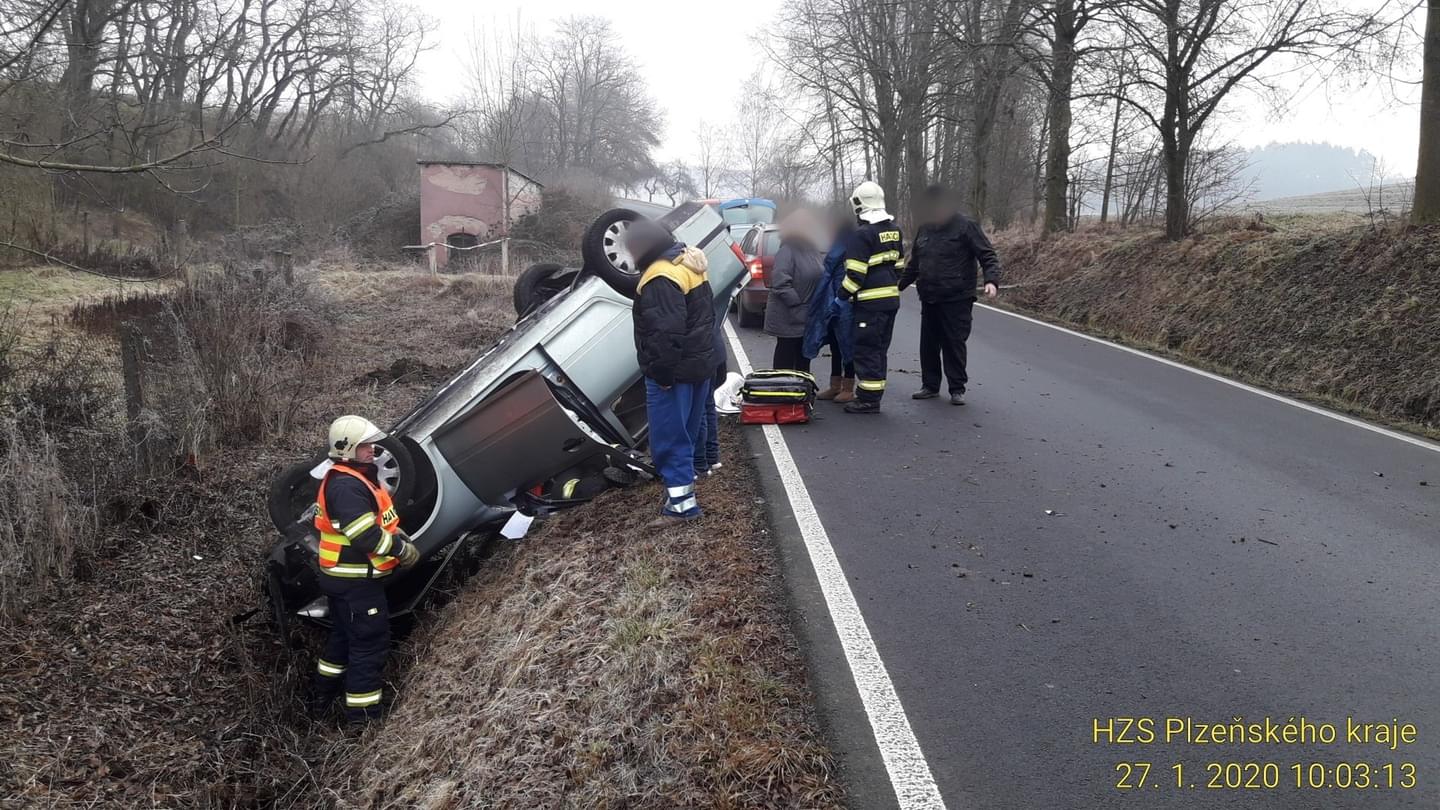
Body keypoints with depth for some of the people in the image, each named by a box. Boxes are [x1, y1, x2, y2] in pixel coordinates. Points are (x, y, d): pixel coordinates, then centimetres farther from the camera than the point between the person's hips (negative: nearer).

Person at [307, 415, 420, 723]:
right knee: (370, 643, -4)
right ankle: (362, 716, 4)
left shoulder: (358, 477, 10)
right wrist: (404, 550, -16)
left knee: (344, 636, 25)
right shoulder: (345, 486, -24)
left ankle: (322, 698, 40)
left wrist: (400, 538, 2)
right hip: (355, 581, -11)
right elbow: (367, 536, -28)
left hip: (346, 577, 11)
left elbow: (382, 519, 18)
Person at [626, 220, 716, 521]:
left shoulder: (660, 277, -22)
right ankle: (683, 483, 36)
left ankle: (681, 500, -2)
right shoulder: (690, 264, 11)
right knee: (686, 430, 21)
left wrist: (662, 372, -23)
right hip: (699, 363, 10)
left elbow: (666, 331, -29)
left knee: (669, 435, -3)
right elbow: (706, 313, 20)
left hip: (675, 370, -10)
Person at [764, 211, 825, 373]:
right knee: (785, 361, 0)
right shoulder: (786, 252, -16)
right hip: (789, 319, -8)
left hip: (809, 318, 8)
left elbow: (820, 278, 20)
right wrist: (798, 303, -23)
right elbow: (780, 284, -25)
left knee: (804, 360, 17)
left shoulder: (811, 250, 11)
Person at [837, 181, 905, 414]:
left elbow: (855, 273, -17)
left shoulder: (862, 234, -15)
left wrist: (843, 295, -5)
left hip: (870, 301, -9)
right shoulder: (894, 230, 12)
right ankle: (873, 394, 22)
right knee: (880, 349, 15)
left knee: (867, 350, -3)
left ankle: (868, 399, -2)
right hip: (891, 298, 9)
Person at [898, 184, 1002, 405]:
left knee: (954, 344, -2)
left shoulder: (966, 226, -7)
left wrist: (991, 280, -25)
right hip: (929, 299, 6)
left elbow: (988, 256, -10)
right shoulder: (925, 229, 13)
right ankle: (930, 386, 22)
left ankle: (957, 389, 9)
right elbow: (914, 264, 24)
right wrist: (899, 285, 23)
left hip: (957, 299, -6)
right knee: (928, 344, 10)